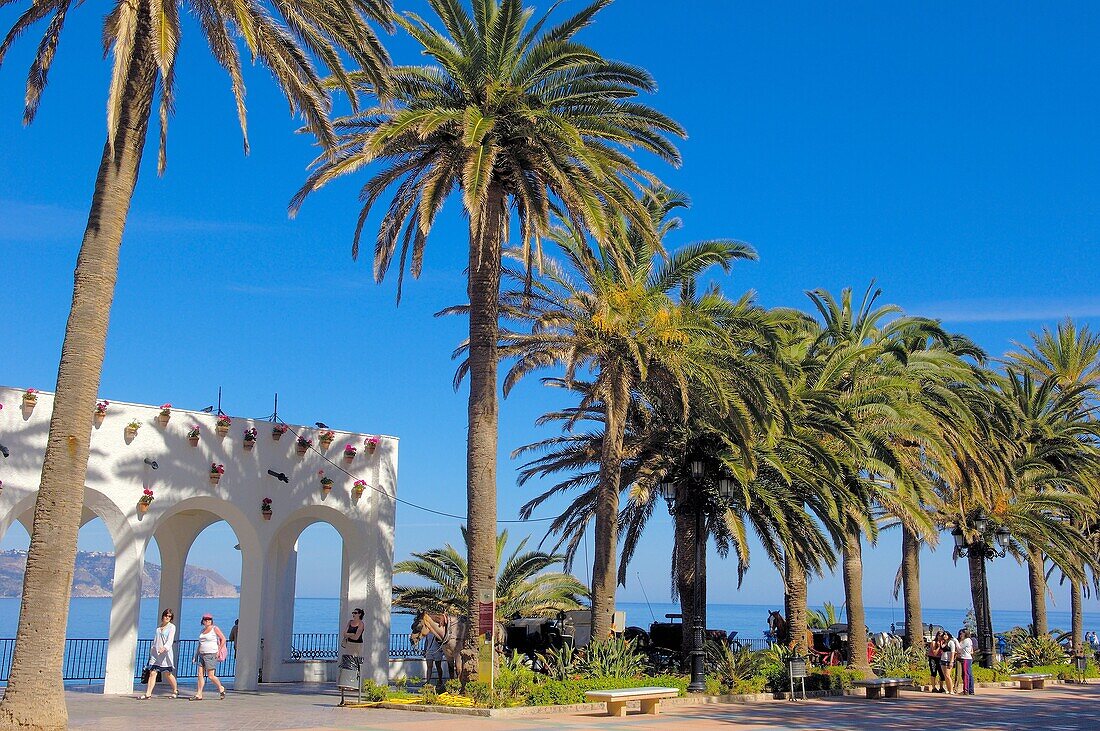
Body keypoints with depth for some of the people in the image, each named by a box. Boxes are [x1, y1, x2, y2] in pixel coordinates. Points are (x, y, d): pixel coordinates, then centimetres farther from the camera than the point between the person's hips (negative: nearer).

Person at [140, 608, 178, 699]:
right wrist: (152, 649, 21)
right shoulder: (159, 627, 14)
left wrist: (164, 647, -33)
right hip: (155, 653, 4)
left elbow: (170, 640, -17)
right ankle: (148, 694, -9)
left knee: (168, 674, 4)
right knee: (152, 673, -6)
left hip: (166, 653, -4)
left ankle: (175, 691, 23)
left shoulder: (172, 627, -2)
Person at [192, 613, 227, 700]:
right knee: (200, 675, 0)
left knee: (211, 675, -7)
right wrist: (196, 655, 16)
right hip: (202, 654, 7)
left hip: (211, 655, -7)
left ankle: (221, 688, 14)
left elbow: (223, 639, -6)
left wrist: (219, 651, -9)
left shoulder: (215, 628, -4)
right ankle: (199, 695, 2)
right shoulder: (202, 630, 16)